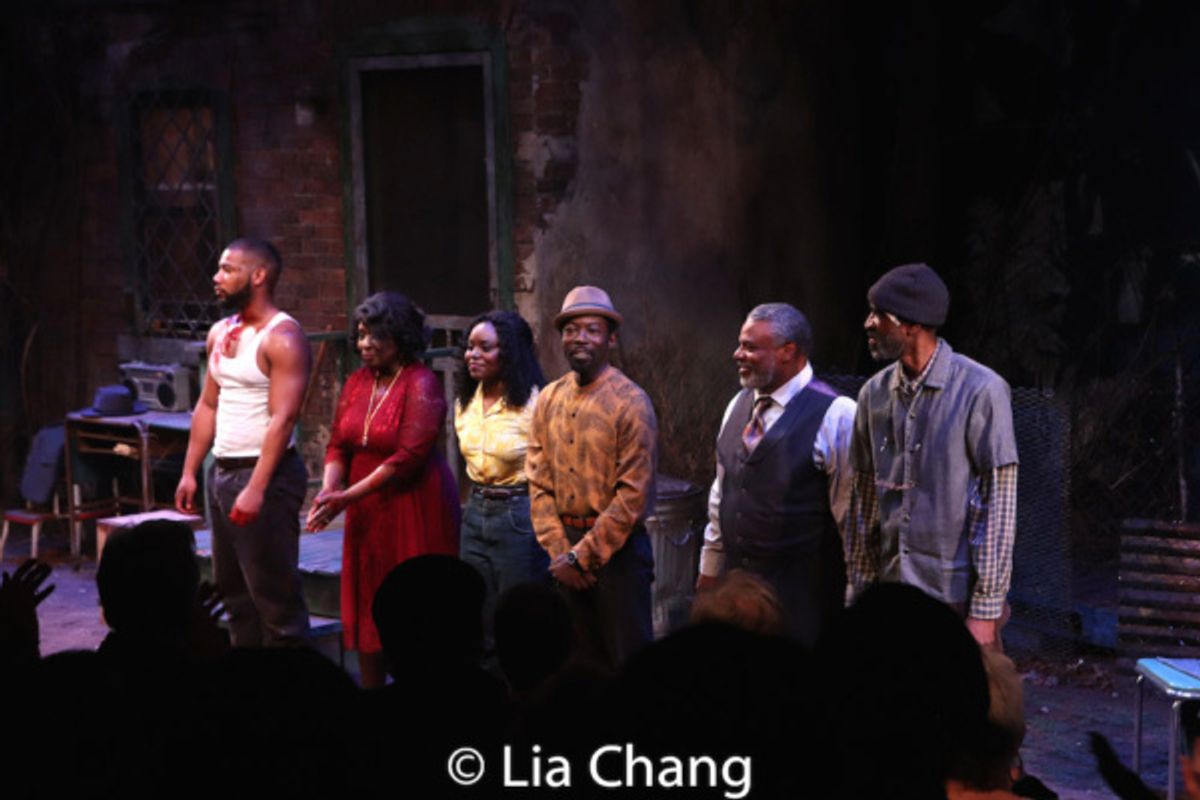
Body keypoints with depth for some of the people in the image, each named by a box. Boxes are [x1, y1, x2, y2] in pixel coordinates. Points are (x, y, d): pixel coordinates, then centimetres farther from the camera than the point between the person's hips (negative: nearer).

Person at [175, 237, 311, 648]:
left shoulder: (282, 338, -14)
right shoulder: (220, 333, 13)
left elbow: (282, 418, -21)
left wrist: (256, 489, -26)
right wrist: (189, 472, 12)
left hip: (264, 474, -9)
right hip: (221, 472, 9)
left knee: (273, 592, -6)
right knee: (231, 586, 14)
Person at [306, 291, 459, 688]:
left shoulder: (421, 385, -13)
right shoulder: (357, 381, 8)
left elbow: (407, 457, -20)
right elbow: (338, 445, 7)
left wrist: (348, 497, -20)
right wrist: (328, 491, -11)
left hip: (413, 513, -7)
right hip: (367, 515, 7)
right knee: (368, 607, 11)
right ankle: (370, 691, 21)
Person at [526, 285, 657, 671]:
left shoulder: (631, 403, -10)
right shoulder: (549, 400, 6)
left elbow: (633, 495, -14)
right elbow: (539, 482, 6)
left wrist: (583, 555, -13)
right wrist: (559, 551, -4)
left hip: (617, 548, -5)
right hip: (566, 552, 5)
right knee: (582, 664, 13)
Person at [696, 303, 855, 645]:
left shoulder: (835, 415, -12)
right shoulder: (739, 405, 10)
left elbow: (849, 510, -10)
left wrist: (852, 597, -7)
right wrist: (710, 568, 20)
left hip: (802, 592, -6)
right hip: (736, 578, 6)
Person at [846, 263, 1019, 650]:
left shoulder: (981, 390, -10)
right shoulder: (875, 393, 7)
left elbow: (999, 503, -11)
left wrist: (985, 610, -13)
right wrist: (860, 589, 10)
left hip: (958, 602, -5)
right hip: (890, 598, 5)